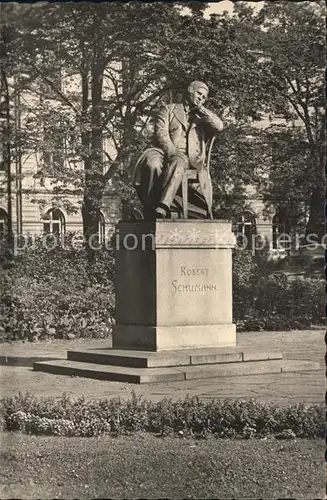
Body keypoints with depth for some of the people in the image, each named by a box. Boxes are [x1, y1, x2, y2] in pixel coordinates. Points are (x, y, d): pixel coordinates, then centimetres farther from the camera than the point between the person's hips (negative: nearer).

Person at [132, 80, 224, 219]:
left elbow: (219, 126, 6)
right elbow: (160, 133, 4)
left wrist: (201, 109, 13)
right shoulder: (168, 109, 21)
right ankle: (149, 210, -39)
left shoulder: (203, 118, 29)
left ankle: (161, 209, -52)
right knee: (152, 164, -37)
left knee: (177, 163, -38)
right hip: (164, 151, 0)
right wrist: (172, 151, -14)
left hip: (187, 158, 1)